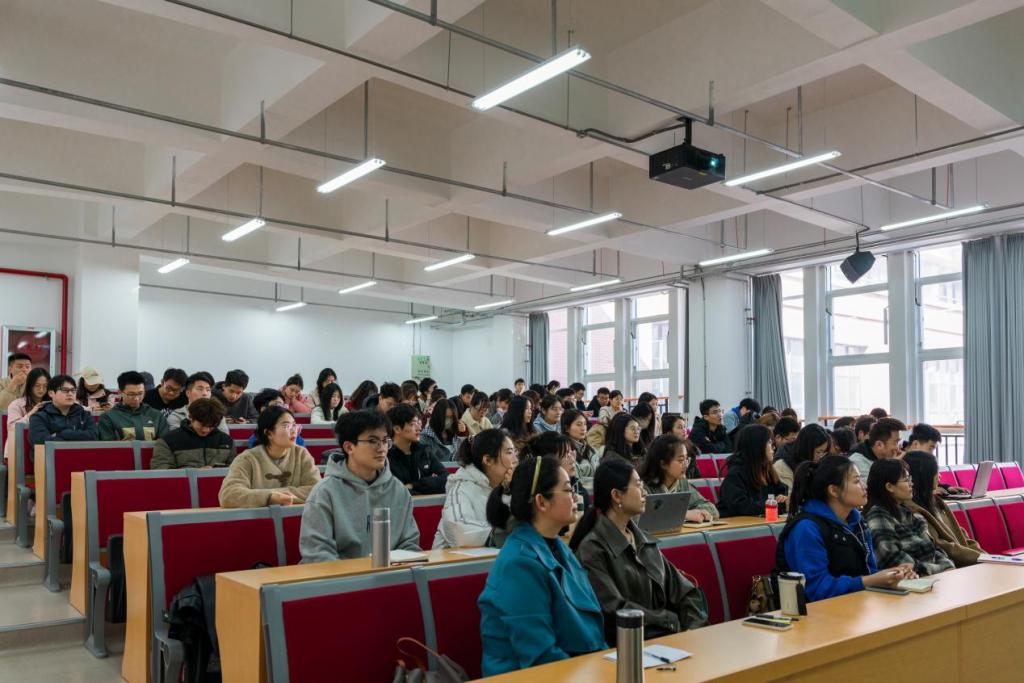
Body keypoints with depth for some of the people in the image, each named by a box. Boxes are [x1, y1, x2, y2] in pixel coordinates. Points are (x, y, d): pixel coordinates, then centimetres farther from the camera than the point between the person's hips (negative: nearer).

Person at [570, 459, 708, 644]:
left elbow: (684, 591, 13)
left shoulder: (645, 540, 14)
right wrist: (674, 621, -10)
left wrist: (693, 627, -4)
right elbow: (615, 611, -15)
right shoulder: (592, 550, -9)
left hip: (667, 635, 7)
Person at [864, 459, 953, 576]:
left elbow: (931, 548, 15)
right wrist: (940, 570, -15)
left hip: (931, 577, 8)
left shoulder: (905, 511, 15)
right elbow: (895, 562, -19)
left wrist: (948, 566, -3)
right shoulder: (878, 518, -13)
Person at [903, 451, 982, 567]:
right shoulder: (912, 511, -14)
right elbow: (938, 548, -17)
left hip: (965, 561, 8)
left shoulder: (936, 501, 15)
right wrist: (981, 557, -14)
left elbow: (959, 535, 16)